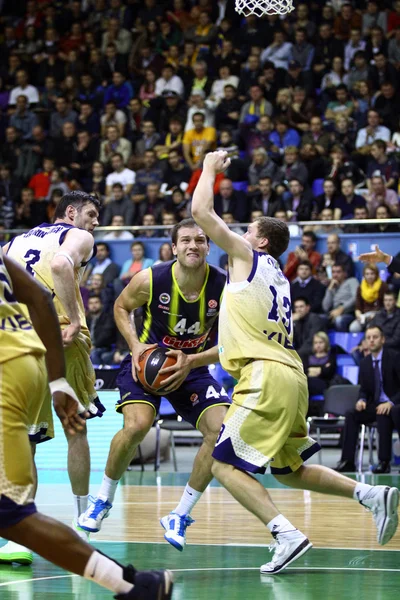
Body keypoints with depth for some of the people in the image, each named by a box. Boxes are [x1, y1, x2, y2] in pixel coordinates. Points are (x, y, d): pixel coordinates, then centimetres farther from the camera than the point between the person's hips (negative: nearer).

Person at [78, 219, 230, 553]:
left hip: (193, 366, 2)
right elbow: (121, 307, 1)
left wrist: (191, 361, -25)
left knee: (222, 431, -17)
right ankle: (103, 500, 1)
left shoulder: (225, 287, -18)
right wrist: (136, 345, -15)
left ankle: (180, 517, -1)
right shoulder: (150, 280, -19)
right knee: (137, 426, -28)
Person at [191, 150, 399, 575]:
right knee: (289, 471, 21)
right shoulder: (279, 280, 25)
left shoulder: (248, 256, 2)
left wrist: (210, 168, 14)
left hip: (268, 377, -9)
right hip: (289, 376, 9)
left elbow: (201, 211, 0)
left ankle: (287, 534, -19)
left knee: (224, 464, -7)